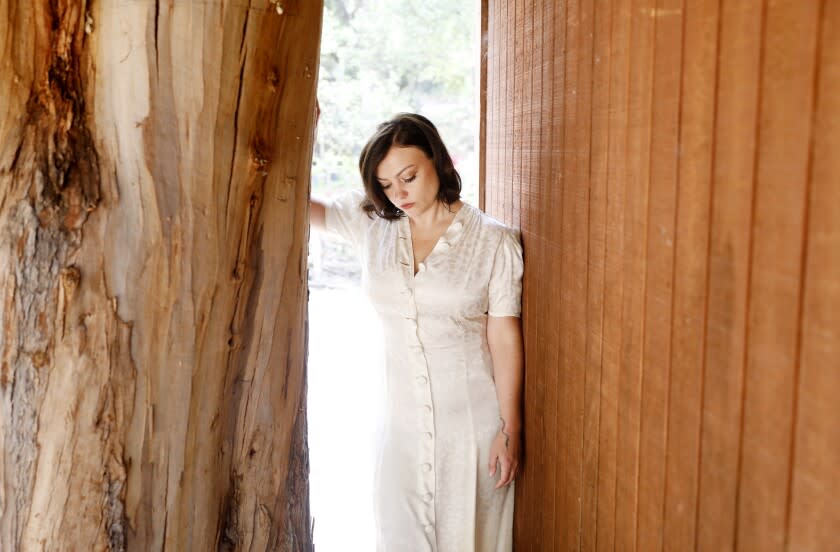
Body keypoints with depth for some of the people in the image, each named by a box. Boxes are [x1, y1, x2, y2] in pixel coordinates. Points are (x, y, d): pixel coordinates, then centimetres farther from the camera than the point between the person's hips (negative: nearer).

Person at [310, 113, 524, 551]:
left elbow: (504, 338, -7)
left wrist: (510, 430, -7)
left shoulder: (493, 241, -8)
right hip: (402, 419, 3)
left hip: (473, 419, -2)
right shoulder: (370, 223, 1)